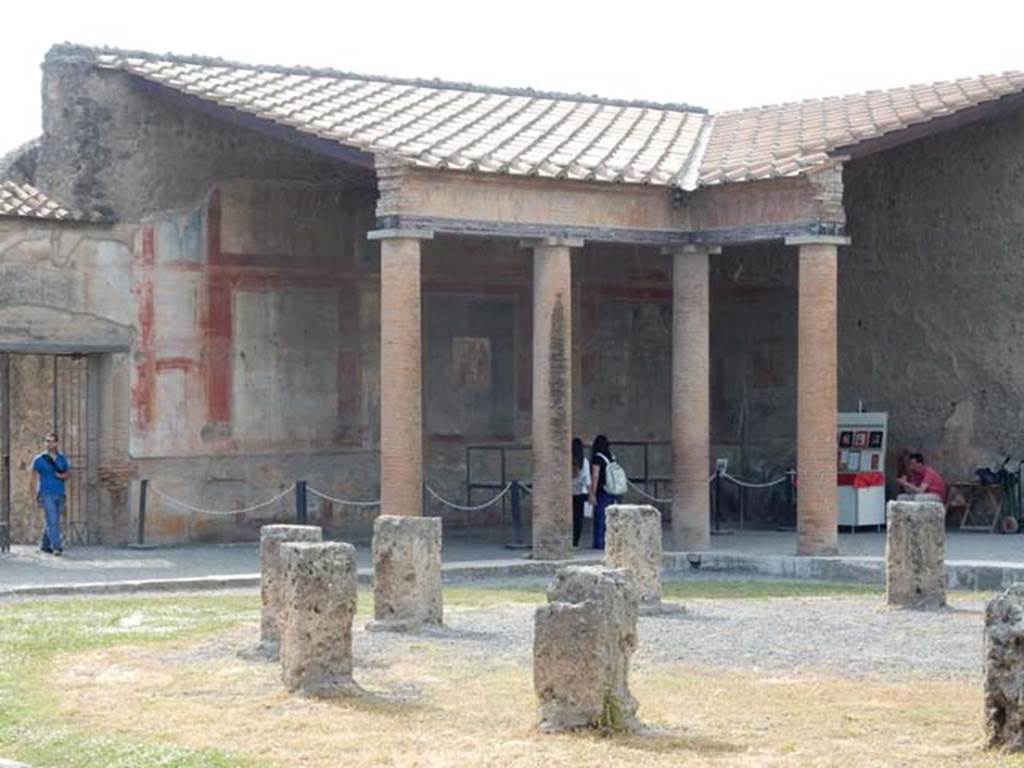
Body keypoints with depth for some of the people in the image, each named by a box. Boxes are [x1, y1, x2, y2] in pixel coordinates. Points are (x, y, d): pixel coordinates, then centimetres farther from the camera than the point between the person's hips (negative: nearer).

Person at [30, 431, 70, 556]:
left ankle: (45, 545, 24)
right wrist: (36, 496, -6)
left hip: (59, 494, 4)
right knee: (52, 521, -14)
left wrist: (62, 476, -9)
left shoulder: (62, 459, 10)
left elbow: (66, 475, 15)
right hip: (46, 494, -4)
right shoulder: (39, 460, 0)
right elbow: (34, 478, 1)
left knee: (52, 521, 10)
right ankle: (57, 547, -20)